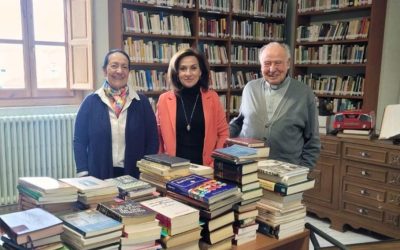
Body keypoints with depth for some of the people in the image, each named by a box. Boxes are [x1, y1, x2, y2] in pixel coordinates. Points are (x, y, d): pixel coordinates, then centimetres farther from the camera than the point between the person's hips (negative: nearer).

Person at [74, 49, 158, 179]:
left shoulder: (141, 102, 1)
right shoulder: (91, 102, 0)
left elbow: (152, 140, 3)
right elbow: (79, 141, 2)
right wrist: (83, 176, -6)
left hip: (135, 176, 1)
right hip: (99, 177, 0)